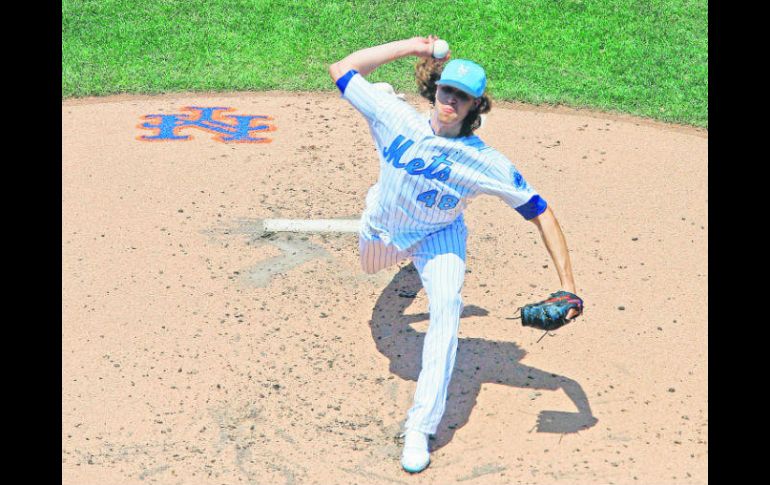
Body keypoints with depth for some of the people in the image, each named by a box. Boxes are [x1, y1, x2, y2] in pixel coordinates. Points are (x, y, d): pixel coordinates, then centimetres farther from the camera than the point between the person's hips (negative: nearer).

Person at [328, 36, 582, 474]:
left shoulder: (487, 164, -33)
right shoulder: (396, 118, -30)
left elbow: (541, 213, -26)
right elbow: (341, 69, -21)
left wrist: (568, 284, -33)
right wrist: (409, 46, -26)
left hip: (438, 237, -3)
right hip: (383, 229, 3)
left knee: (446, 310, -26)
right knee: (371, 267, 32)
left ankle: (420, 429, -20)